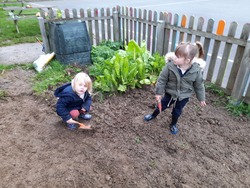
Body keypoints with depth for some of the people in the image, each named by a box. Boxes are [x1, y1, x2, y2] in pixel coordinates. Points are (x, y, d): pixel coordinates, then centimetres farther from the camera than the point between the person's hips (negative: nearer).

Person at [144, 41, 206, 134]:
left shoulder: (197, 70, -25)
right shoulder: (170, 65, -27)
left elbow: (199, 86, -8)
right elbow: (162, 79, -14)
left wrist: (201, 99, 3)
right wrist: (159, 93, -9)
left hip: (184, 96, 0)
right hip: (170, 93, 0)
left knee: (177, 111, 19)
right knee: (162, 105, 21)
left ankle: (173, 124, 49)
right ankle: (153, 115, 51)